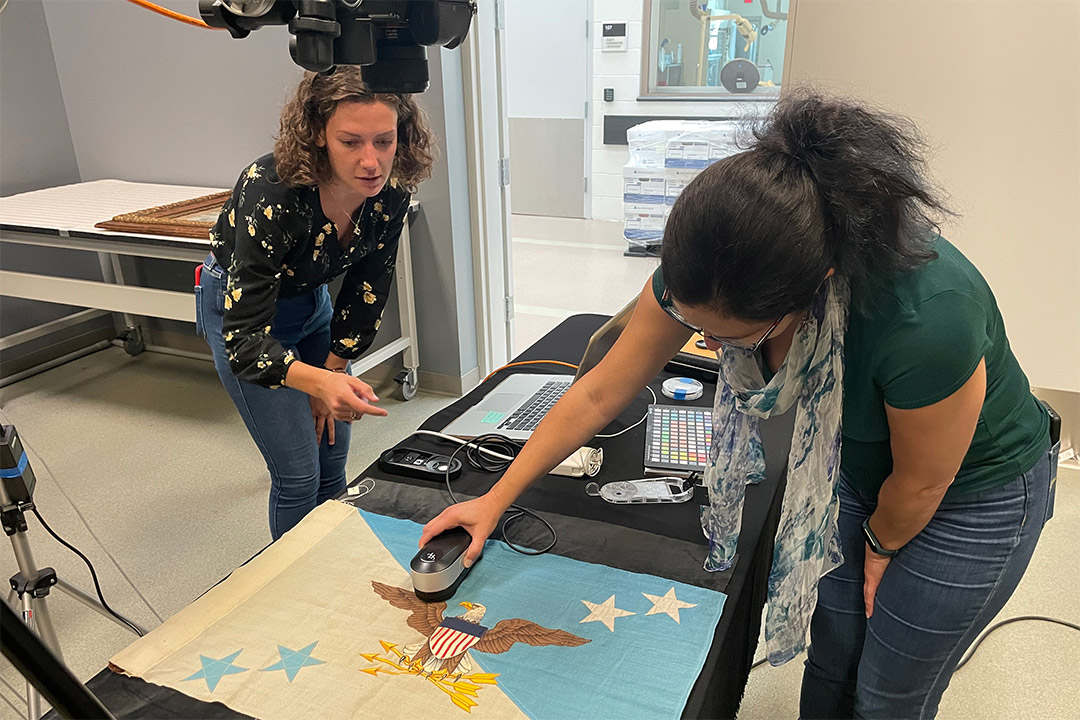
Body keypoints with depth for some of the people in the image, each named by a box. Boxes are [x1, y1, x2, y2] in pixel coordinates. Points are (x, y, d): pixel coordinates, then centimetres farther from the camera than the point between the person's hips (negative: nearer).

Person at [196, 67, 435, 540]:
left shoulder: (390, 192, -22)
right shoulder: (273, 193, -38)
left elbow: (367, 289, -7)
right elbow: (244, 335, -38)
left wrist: (332, 375, -4)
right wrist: (319, 381, -55)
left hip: (310, 301, 5)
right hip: (240, 307, -5)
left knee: (333, 457, 13)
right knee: (298, 474, -5)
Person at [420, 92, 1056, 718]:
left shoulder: (927, 316, -44)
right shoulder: (707, 268, -28)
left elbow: (921, 484, -23)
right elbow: (600, 393, -16)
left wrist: (880, 546, -2)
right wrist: (496, 499, -11)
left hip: (971, 492, -3)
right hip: (852, 464, 4)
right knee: (829, 658, 19)